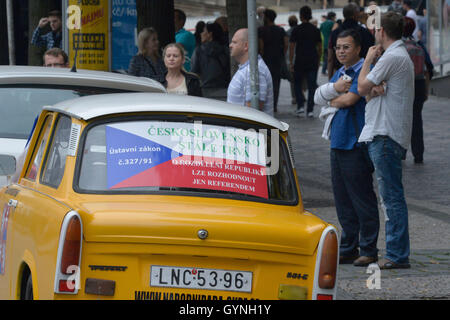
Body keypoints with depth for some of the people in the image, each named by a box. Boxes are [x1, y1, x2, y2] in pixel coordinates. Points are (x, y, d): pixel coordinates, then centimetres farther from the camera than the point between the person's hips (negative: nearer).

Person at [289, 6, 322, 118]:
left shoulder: (297, 30, -6)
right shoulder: (315, 30, 4)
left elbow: (292, 47, -7)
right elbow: (320, 47, 8)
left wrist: (291, 62, -2)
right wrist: (318, 60, 18)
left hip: (300, 61, -2)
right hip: (313, 61, 2)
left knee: (297, 83, 14)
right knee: (312, 86, 4)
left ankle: (300, 105, 1)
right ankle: (310, 110, 1)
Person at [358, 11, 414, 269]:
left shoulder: (392, 57, -13)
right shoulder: (402, 56, 19)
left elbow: (363, 87, -12)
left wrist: (369, 60, -1)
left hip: (385, 136, -10)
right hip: (385, 134, 10)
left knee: (392, 196, -9)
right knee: (391, 196, 12)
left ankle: (398, 255, -8)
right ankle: (397, 253, 14)